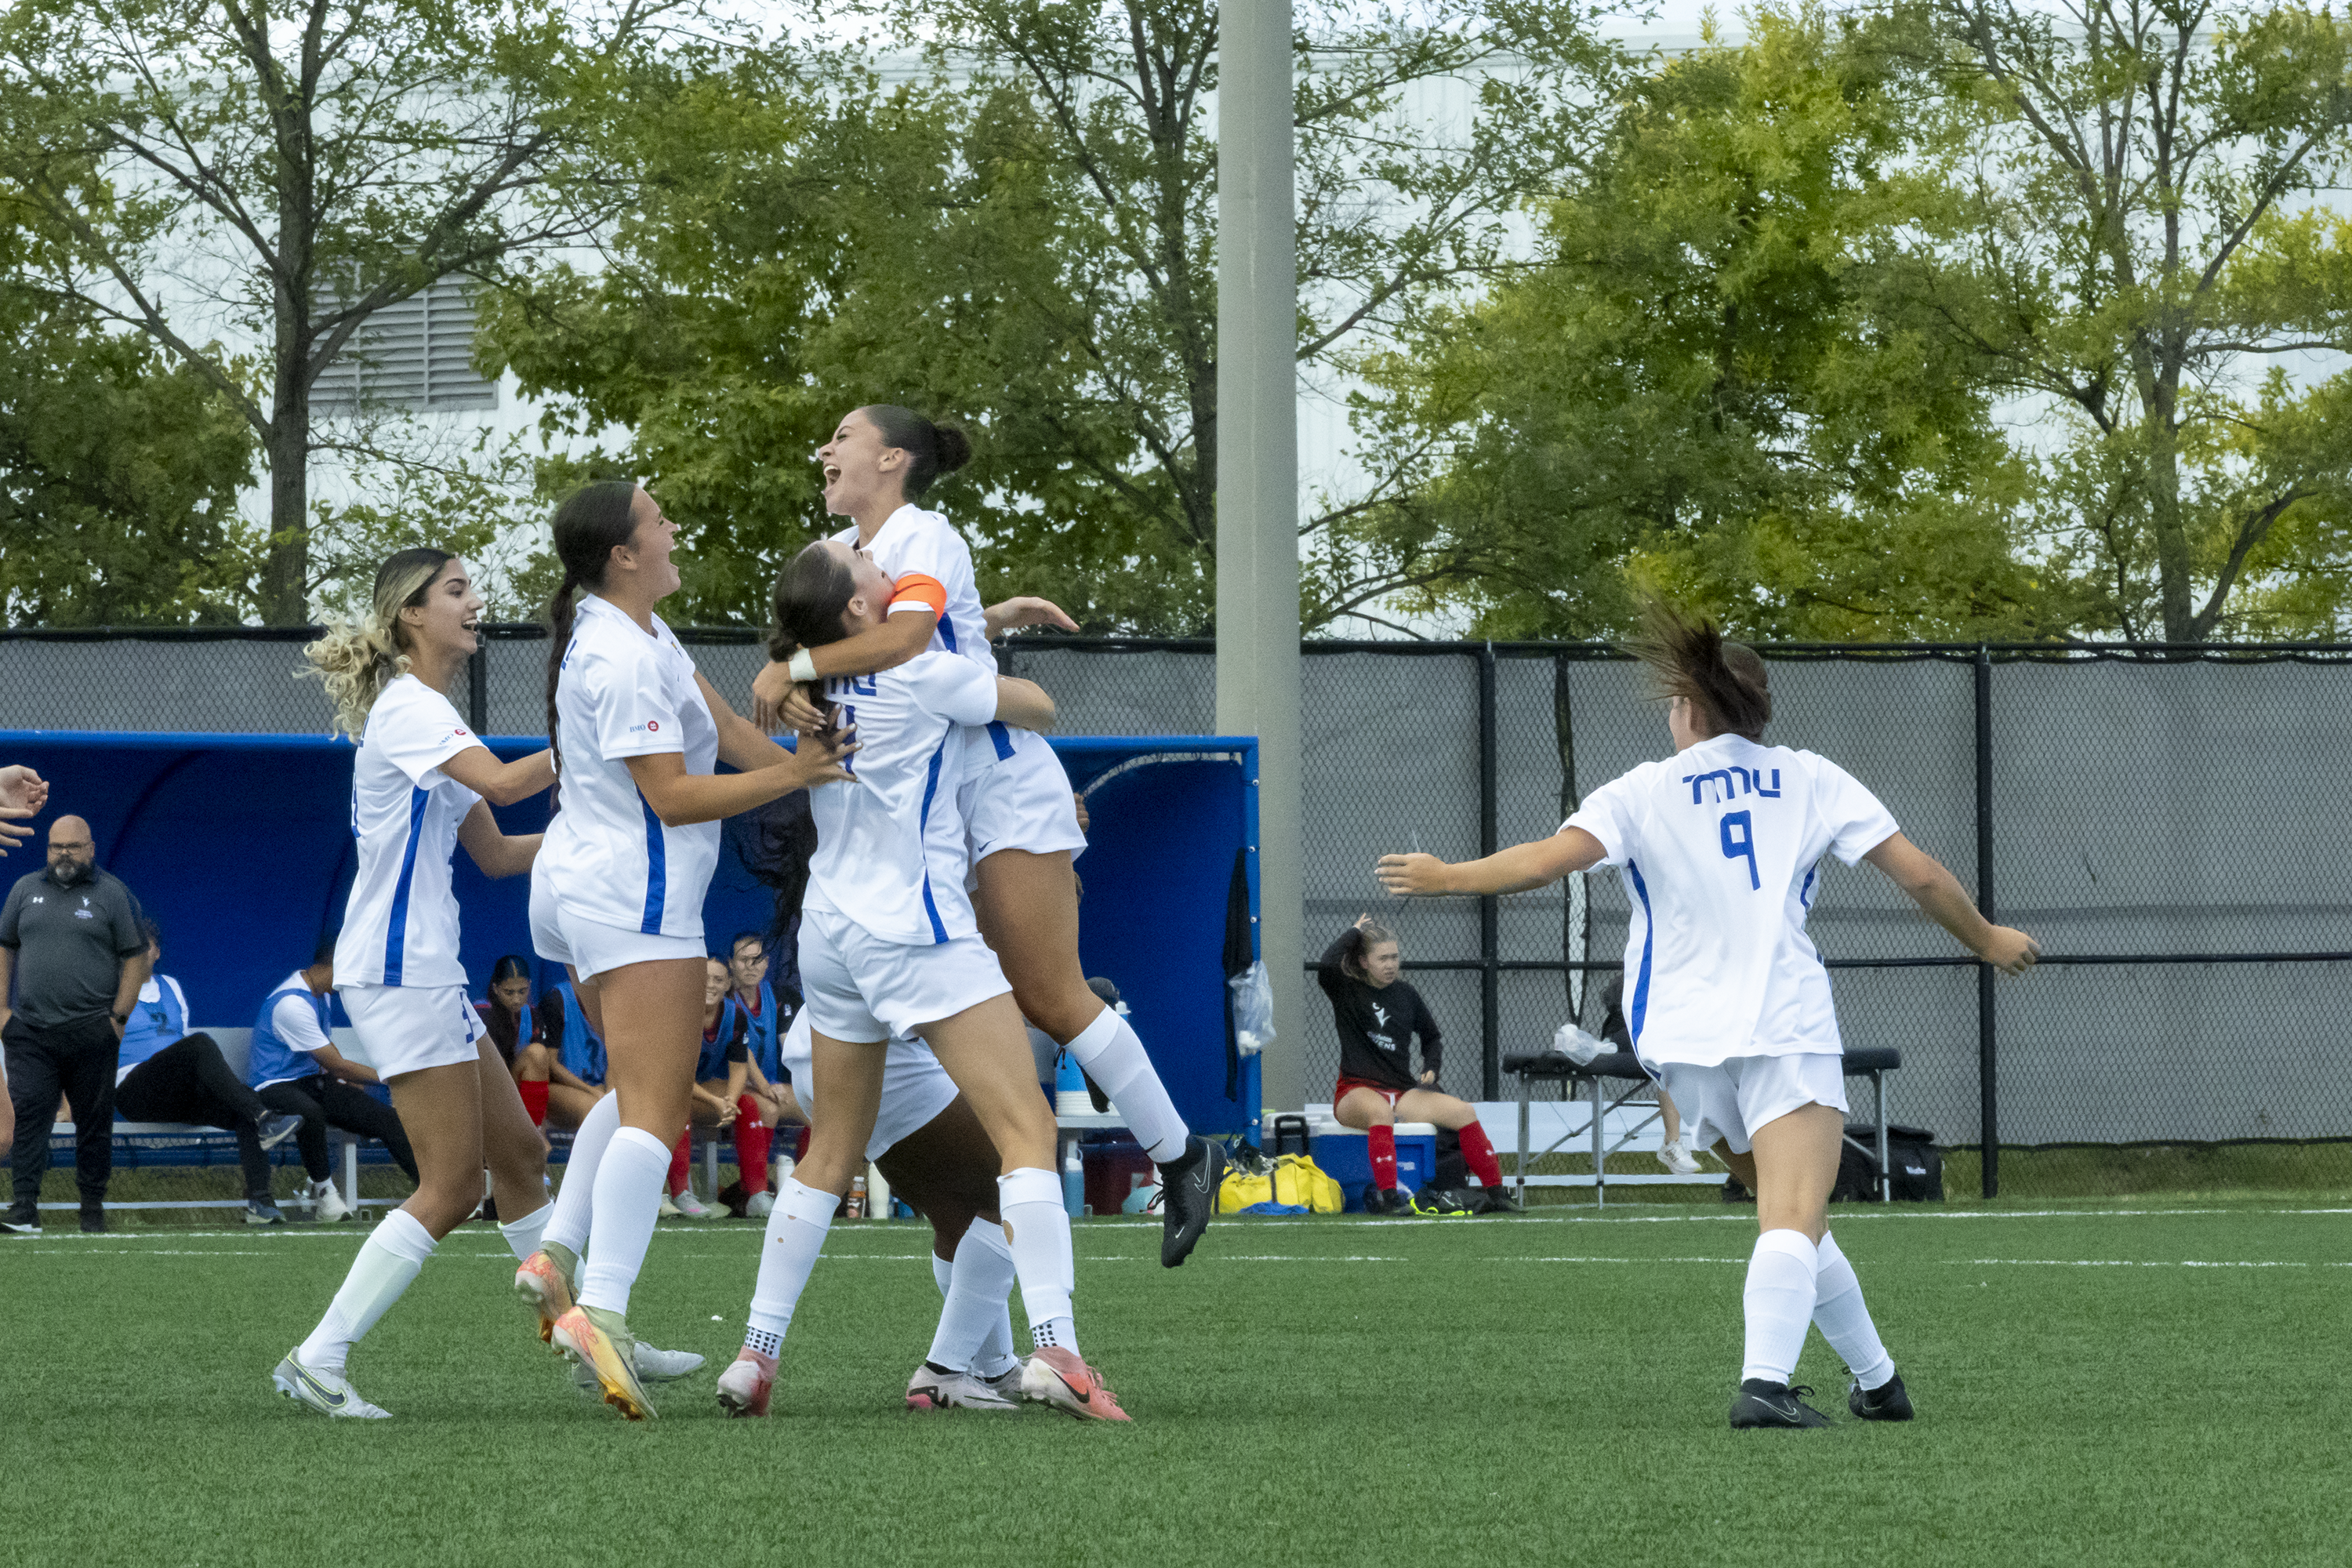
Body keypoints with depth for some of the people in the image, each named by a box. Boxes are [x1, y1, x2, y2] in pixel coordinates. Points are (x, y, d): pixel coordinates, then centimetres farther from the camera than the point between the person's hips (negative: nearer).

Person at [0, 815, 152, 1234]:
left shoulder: (113, 895, 3)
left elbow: (135, 959, 1)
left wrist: (118, 1018, -6)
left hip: (92, 1033, -2)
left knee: (94, 1122, 4)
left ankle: (93, 1207, 15)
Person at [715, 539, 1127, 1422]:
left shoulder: (814, 685, 9)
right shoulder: (916, 675, -11)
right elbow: (1038, 709, 3)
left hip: (830, 929, 8)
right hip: (916, 931, -8)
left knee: (832, 1152, 17)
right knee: (1027, 1130, -10)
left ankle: (756, 1354, 14)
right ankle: (1054, 1350, -23)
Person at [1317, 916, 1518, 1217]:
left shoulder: (1405, 994, 12)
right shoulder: (1347, 991, -1)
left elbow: (1432, 1036, 26)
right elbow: (1327, 966, -24)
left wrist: (1431, 1067, 5)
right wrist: (1355, 931, -7)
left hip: (1402, 1093, 5)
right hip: (1356, 1093, -5)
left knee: (1463, 1112, -15)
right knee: (1381, 1111, -41)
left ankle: (1494, 1195, -12)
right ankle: (1388, 1199, -48)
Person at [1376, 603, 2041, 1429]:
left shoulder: (1644, 793, 6)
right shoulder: (1812, 780, 10)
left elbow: (1546, 859, -8)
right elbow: (1921, 875, 9)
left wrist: (1445, 877, 7)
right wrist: (1986, 939, 26)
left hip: (1687, 1040, 2)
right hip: (1789, 1027, -2)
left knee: (1791, 1215, 18)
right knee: (1793, 1223, -15)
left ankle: (1875, 1378, 25)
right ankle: (1765, 1383, -37)